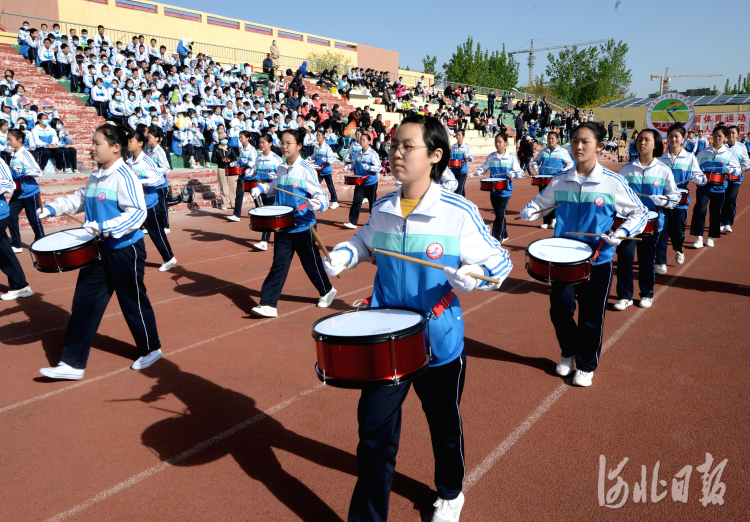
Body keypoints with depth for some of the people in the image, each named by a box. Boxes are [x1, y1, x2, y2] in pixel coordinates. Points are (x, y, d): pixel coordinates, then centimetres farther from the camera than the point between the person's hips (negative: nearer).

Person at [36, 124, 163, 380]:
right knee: (84, 304, 7)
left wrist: (104, 228, -31)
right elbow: (79, 199, 24)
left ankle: (151, 349, 30)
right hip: (98, 251, 8)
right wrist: (53, 208, 10)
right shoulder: (95, 176, 9)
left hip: (125, 250, -8)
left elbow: (137, 213, -25)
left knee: (133, 302, 8)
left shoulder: (124, 177, -17)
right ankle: (72, 364, 14)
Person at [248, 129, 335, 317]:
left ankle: (327, 291, 35)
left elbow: (320, 195, -13)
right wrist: (261, 188, 6)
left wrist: (317, 204, -34)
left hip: (303, 226, -5)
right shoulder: (280, 169, 6)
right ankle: (268, 304, 2)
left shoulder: (306, 169, -12)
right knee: (279, 264, 3)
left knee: (311, 262, 11)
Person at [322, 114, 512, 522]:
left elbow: (500, 261, -9)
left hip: (440, 345, -2)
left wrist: (474, 275, -29)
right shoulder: (382, 210, -3)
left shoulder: (459, 213, -16)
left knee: (444, 428, 21)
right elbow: (366, 243, 18)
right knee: (373, 431, 5)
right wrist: (343, 254, -1)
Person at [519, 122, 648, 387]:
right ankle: (568, 353, 33)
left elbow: (639, 213, -2)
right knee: (559, 309, 5)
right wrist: (529, 211, -9)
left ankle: (586, 365, 29)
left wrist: (622, 232, -20)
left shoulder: (613, 182, -9)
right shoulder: (560, 180, 0)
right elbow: (541, 201, 14)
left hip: (598, 260, -2)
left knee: (591, 317, 8)